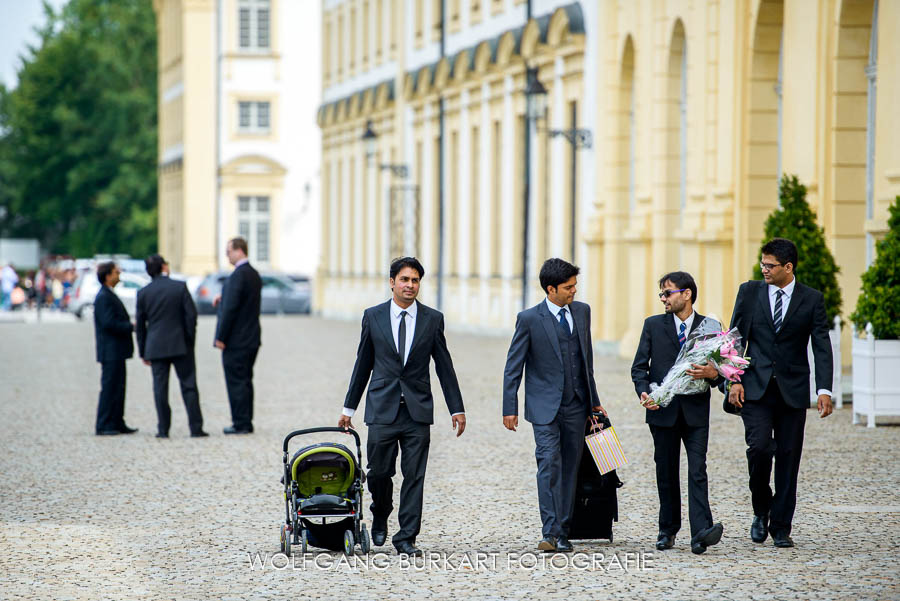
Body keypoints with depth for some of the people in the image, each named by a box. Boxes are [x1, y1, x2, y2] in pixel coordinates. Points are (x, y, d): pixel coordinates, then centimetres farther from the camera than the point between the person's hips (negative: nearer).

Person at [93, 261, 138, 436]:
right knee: (109, 387, -7)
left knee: (118, 388, 13)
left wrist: (129, 326, 9)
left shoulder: (109, 296, 18)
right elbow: (109, 323, -22)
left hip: (116, 352, 11)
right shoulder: (103, 297, -15)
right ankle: (103, 426, -5)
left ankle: (117, 423, 17)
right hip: (110, 351, -11)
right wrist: (131, 327, -14)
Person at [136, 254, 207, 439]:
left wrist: (143, 352, 12)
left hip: (156, 347, 1)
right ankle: (196, 428, 0)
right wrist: (190, 340, 5)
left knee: (160, 388, 4)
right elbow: (191, 315, -6)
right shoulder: (180, 287, -4)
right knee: (188, 386, 3)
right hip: (181, 346, -1)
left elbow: (140, 324, 5)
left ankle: (163, 429, 2)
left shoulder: (143, 293, 1)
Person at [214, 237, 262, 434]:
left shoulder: (238, 275, -18)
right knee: (245, 381, 14)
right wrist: (224, 299, 12)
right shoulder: (254, 274, 13)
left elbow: (230, 308, -20)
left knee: (236, 382, -4)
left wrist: (221, 337, -16)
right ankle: (246, 423, 17)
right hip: (251, 339, 9)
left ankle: (241, 423, -3)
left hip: (236, 340, -9)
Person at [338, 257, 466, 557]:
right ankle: (381, 517, 30)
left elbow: (444, 366, 8)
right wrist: (349, 407, 10)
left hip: (417, 410, 0)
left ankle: (406, 538, 3)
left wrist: (457, 408, 5)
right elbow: (363, 364, 10)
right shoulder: (373, 316, 4)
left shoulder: (433, 319, 4)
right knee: (379, 472, 1)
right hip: (382, 408, 0)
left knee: (414, 476, -3)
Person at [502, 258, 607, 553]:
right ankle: (550, 533, -17)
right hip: (545, 407, -5)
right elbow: (513, 367, -2)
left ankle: (563, 533, 12)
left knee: (570, 468, 6)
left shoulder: (582, 312, 9)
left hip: (576, 406, 5)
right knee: (549, 465, -14)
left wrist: (594, 400, 19)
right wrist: (510, 408, -7)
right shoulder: (530, 319, -6)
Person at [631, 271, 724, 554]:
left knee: (697, 470, -12)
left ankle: (701, 532, -21)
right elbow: (639, 366, 7)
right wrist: (643, 392, -12)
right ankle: (668, 530, 19)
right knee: (666, 473, 7)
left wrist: (713, 373, -16)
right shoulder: (653, 325, 8)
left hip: (695, 411, -2)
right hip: (662, 410, 2)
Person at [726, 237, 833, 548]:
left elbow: (822, 346, -1)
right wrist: (734, 380, -4)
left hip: (792, 390, 0)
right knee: (760, 447, -17)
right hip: (755, 388, 0)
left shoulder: (812, 299, 2)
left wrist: (824, 390, -12)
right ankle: (761, 511, 6)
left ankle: (780, 526, 11)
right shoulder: (749, 292, 5)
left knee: (788, 456, 2)